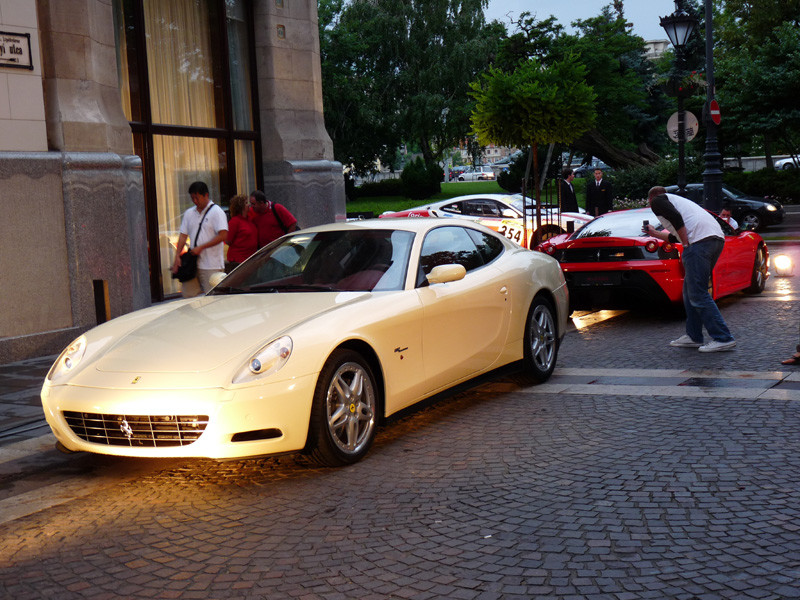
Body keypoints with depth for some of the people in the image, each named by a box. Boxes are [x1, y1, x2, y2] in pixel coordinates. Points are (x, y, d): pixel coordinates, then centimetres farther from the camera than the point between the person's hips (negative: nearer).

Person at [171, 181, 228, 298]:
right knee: (187, 293, 2)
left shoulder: (216, 212, -5)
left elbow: (223, 235, -14)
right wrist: (177, 256, 1)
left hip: (212, 266, -6)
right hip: (193, 263, 6)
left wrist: (201, 247, -14)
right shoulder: (189, 214, 15)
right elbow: (183, 236, 14)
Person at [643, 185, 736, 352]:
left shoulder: (657, 201, 10)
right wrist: (654, 233, 55)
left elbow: (676, 218, -10)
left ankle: (723, 339, -9)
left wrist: (686, 245, -6)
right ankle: (693, 336, 22)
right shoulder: (674, 200, 35)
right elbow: (676, 237, 42)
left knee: (698, 294, -7)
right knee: (690, 290, 18)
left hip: (700, 241, -9)